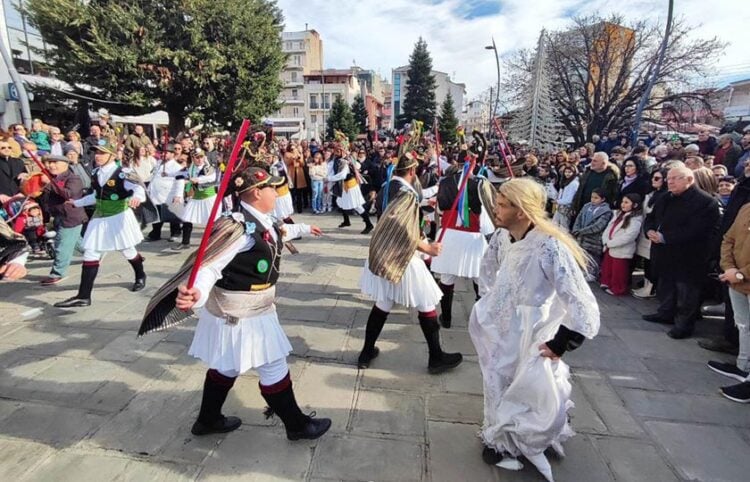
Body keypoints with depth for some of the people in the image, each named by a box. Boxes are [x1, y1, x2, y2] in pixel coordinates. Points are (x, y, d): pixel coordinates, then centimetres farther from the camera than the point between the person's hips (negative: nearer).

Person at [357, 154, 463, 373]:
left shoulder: (387, 188, 6)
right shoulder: (407, 193, -20)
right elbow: (403, 232, -28)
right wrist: (428, 248, -21)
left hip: (382, 255, 8)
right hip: (401, 257, -8)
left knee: (382, 304, 17)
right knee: (426, 304, 6)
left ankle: (367, 352, 25)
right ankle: (436, 358, 19)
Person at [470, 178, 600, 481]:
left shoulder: (550, 248, -31)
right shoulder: (501, 237, -11)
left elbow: (584, 310, -28)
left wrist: (560, 345, -18)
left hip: (530, 338, -5)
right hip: (498, 331, 5)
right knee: (497, 392, 22)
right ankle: (499, 440, 49)